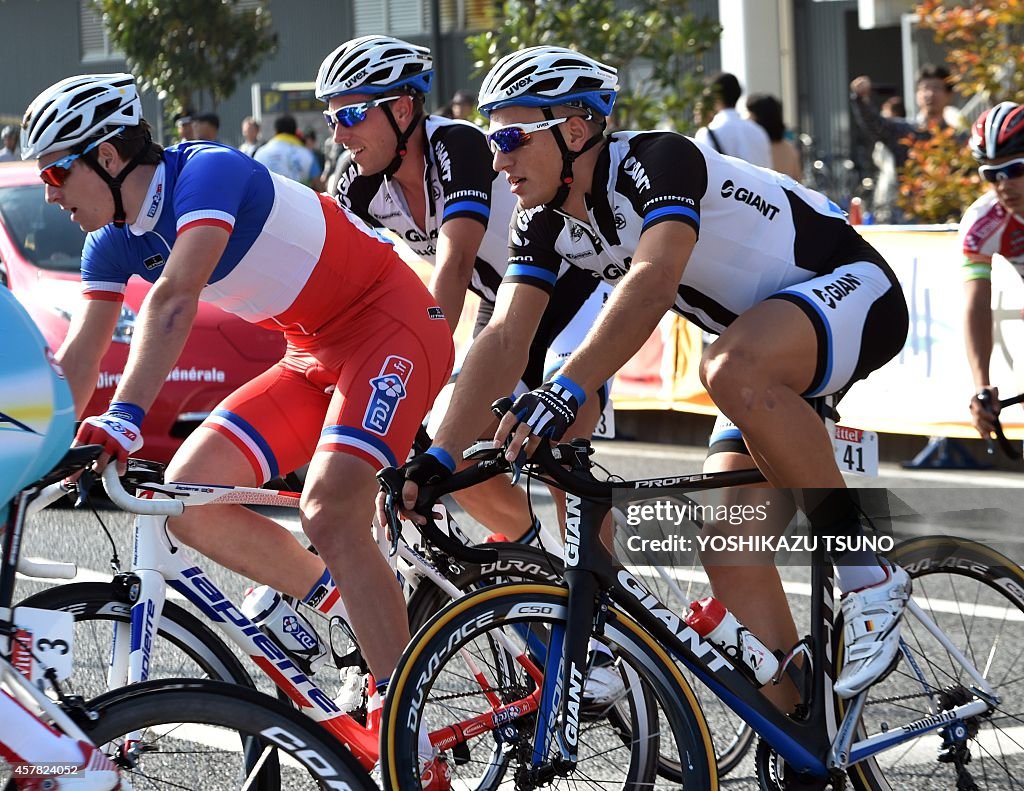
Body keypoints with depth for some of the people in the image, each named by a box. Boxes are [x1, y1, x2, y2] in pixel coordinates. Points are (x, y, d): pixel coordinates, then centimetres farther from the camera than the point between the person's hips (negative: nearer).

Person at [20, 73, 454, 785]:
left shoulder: (207, 172, -25)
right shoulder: (115, 239, 1)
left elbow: (175, 299, -39)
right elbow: (79, 359, 3)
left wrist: (125, 419, -48)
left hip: (392, 325, -9)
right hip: (315, 354, 9)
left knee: (329, 512, -28)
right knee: (187, 495, -5)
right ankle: (339, 600, 14)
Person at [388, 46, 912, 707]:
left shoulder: (658, 160, -27)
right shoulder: (545, 224, -3)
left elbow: (653, 280, -44)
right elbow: (504, 340, -11)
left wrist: (568, 390, -55)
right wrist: (434, 460, -22)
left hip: (855, 289, -9)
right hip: (771, 345, 9)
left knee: (732, 368, -38)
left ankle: (869, 573, -26)